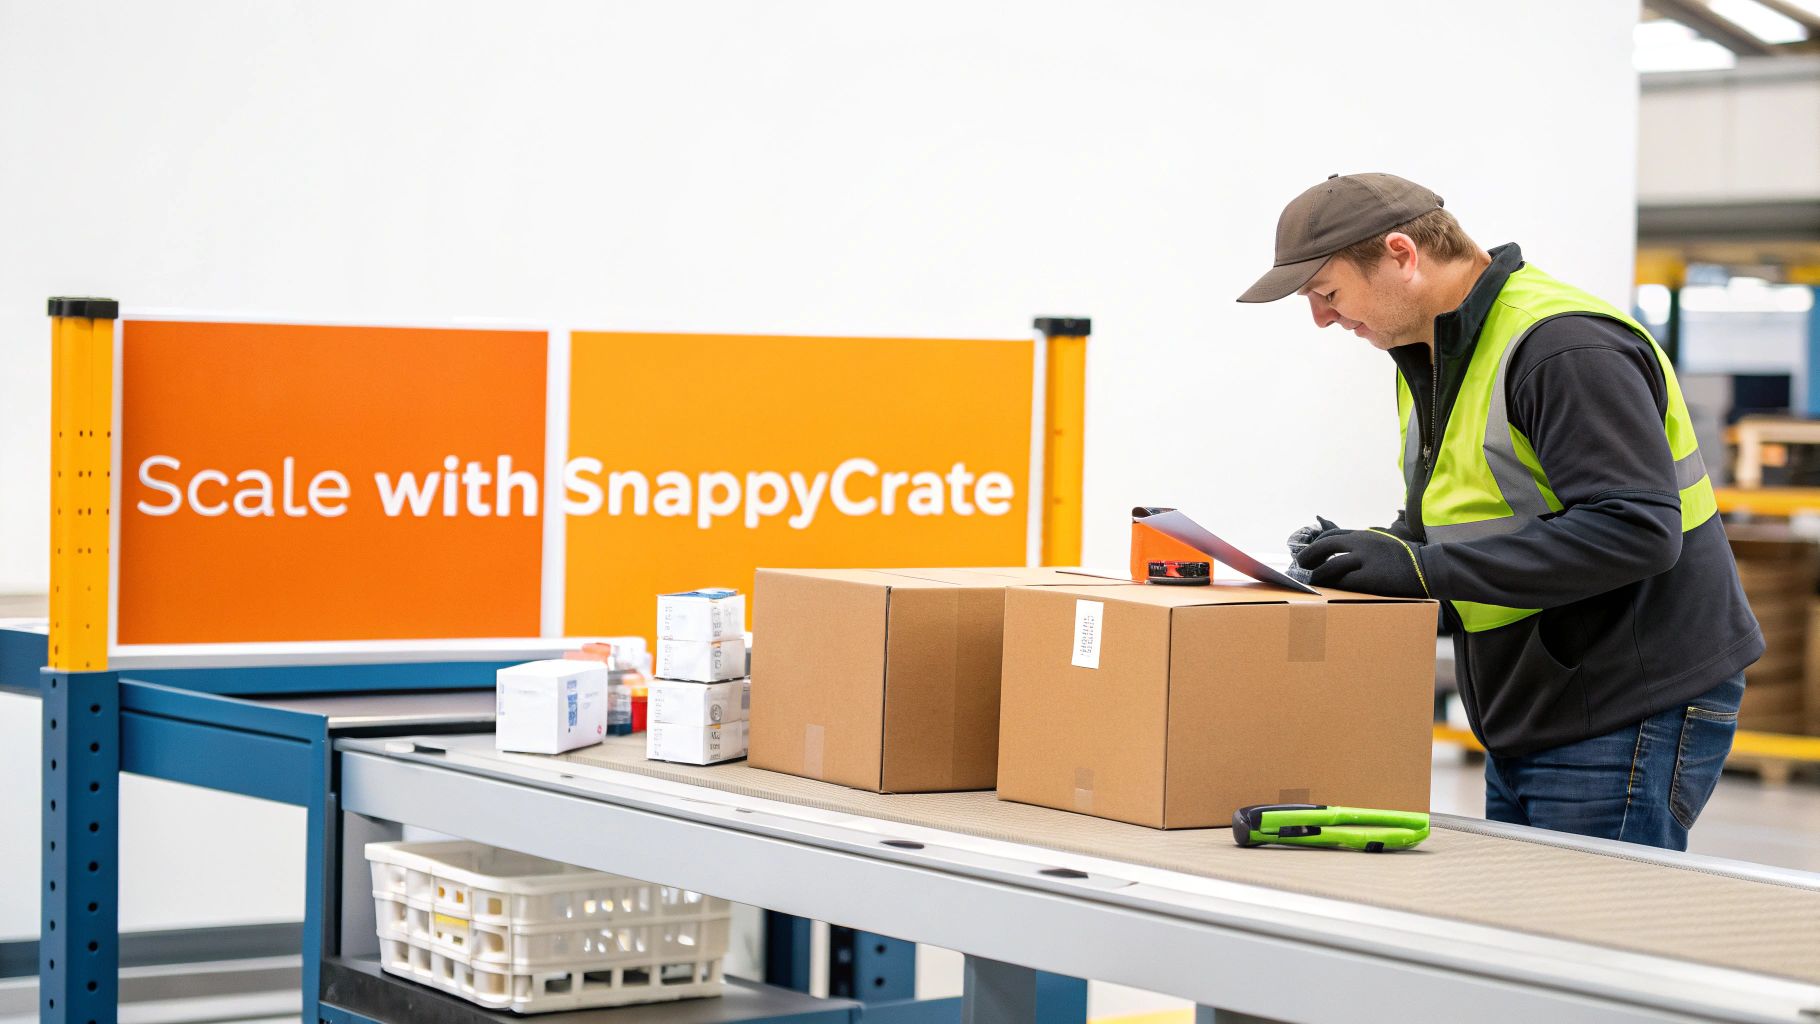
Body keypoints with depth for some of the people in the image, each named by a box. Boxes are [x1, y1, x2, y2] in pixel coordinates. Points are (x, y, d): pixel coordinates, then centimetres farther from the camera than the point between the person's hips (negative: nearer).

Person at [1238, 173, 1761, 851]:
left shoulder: (1565, 348, -20)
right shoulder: (1429, 352, 12)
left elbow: (1636, 529, -29)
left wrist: (1423, 567, -28)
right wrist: (1380, 550, -1)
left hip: (1632, 719, -10)